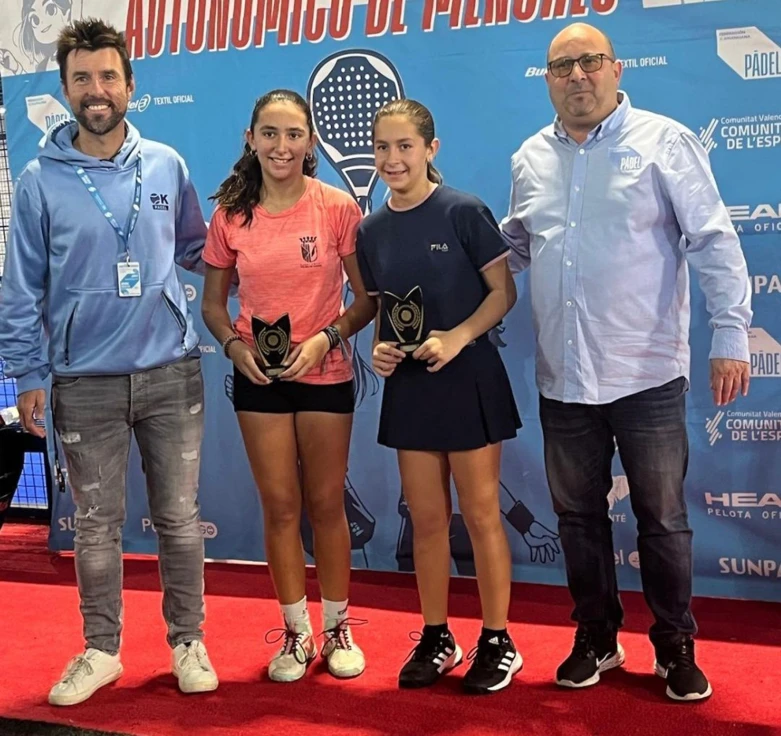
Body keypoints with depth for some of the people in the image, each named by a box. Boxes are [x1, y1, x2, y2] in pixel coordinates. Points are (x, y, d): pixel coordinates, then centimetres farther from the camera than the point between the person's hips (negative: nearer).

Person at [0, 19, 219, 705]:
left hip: (170, 372, 1)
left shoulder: (166, 164, 3)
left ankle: (188, 642, 25)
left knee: (180, 516, 8)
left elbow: (194, 248, 16)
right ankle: (101, 650, 27)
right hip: (85, 384, -1)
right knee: (97, 525, 10)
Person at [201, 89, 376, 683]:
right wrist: (235, 345, -10)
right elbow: (213, 303, 8)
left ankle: (337, 628, 26)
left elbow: (368, 297, -4)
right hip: (259, 378, 2)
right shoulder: (231, 216, 0)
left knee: (326, 504, 8)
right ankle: (296, 633, 23)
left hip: (325, 374, -1)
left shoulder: (338, 207, -7)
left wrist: (326, 337, -19)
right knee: (280, 506, 7)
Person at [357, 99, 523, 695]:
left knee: (480, 514, 3)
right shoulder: (372, 230, 6)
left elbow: (504, 292, -9)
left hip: (467, 379, -5)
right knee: (427, 518, 11)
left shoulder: (463, 212, -9)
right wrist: (380, 347, -4)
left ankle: (498, 642, 17)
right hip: (408, 384, 5)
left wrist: (456, 338, -21)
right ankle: (436, 639, 24)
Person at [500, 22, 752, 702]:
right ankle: (597, 639, 31)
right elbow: (513, 246, 20)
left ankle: (676, 648, 23)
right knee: (578, 515, 14)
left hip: (647, 375, -4)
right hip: (563, 379, 4)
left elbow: (713, 243, -7)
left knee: (662, 518, 6)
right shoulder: (530, 159, 9)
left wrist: (732, 336, -13)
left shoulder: (664, 142, -4)